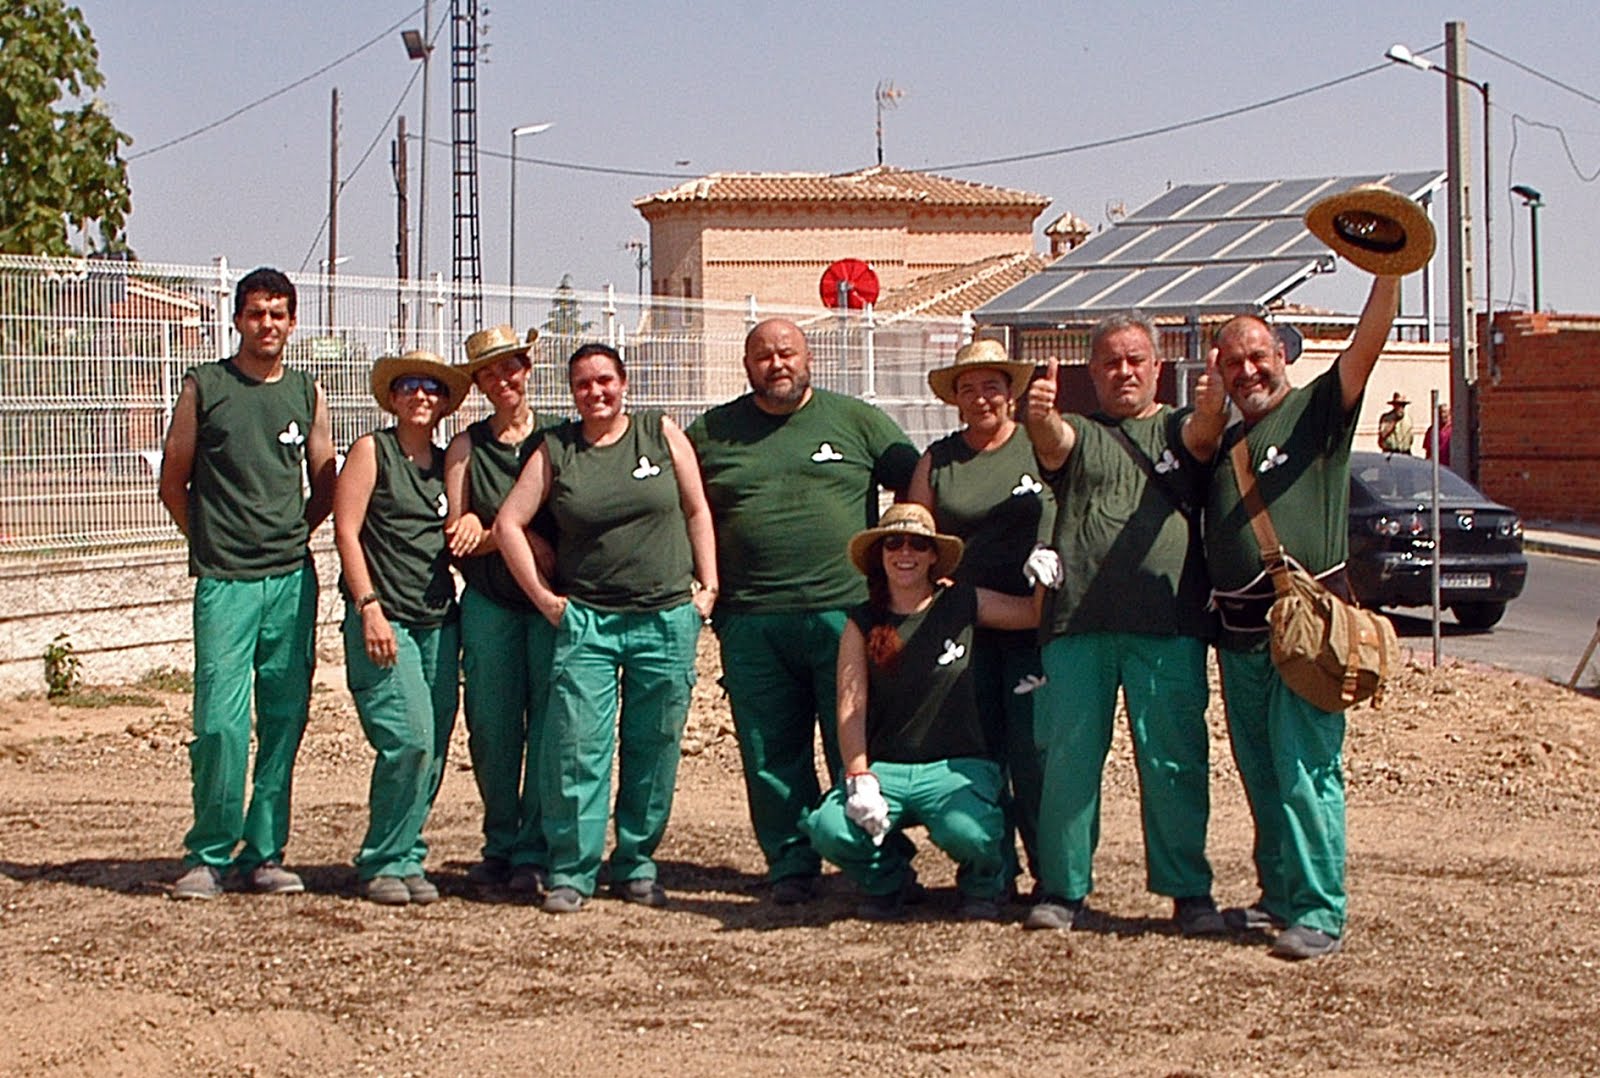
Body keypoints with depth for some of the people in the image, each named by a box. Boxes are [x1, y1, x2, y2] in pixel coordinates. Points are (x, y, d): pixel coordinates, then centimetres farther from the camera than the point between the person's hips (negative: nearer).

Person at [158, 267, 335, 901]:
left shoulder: (307, 394, 11)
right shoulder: (203, 387, 4)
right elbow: (173, 483, 8)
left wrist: (290, 538, 9)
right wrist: (214, 541, 6)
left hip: (293, 580, 3)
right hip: (224, 582, -3)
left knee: (284, 723, 4)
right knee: (221, 723, -9)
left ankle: (263, 853, 12)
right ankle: (208, 856, 3)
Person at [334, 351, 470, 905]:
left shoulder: (447, 463, 16)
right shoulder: (372, 451, 1)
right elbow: (346, 531, -4)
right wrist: (369, 607, -13)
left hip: (439, 622, 6)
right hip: (383, 619, -6)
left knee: (433, 749, 1)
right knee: (409, 740, -15)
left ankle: (408, 858, 13)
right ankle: (384, 863, -1)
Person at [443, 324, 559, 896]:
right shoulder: (466, 446, 8)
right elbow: (455, 537, 4)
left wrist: (485, 530, -9)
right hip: (489, 604, 1)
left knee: (550, 726, -5)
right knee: (491, 727, 2)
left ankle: (535, 853, 2)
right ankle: (500, 844, 16)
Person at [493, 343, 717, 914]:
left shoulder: (662, 433, 6)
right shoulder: (555, 449, 4)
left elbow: (697, 512, 10)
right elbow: (508, 524, 3)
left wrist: (708, 587, 4)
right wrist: (543, 597, -1)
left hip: (667, 617, 1)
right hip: (585, 620, -1)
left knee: (654, 746, 5)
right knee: (577, 743, -8)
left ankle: (636, 865, 17)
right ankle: (571, 871, 0)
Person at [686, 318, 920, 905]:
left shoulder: (856, 420, 8)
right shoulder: (710, 433, 11)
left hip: (845, 613, -2)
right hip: (752, 624, 2)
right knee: (771, 757, 5)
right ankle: (790, 866, 16)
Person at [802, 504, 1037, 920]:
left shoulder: (963, 605, 5)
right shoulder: (862, 624, 5)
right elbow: (851, 706, -3)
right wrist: (859, 778, -15)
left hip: (958, 765, -1)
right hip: (883, 765, 1)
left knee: (967, 833, -34)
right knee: (830, 831, -27)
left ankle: (982, 885, 7)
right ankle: (887, 879, 10)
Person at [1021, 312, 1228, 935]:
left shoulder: (1178, 429, 15)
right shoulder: (1077, 434, 16)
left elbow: (1202, 436, -8)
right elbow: (1051, 441, -7)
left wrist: (1213, 408, -33)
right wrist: (1040, 415, -32)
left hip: (1168, 626, -1)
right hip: (1078, 623, 1)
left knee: (1174, 761, -2)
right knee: (1068, 760, 0)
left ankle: (1189, 891, 7)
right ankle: (1063, 889, 10)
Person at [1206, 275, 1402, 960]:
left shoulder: (1316, 410, -1)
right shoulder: (1223, 442, 19)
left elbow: (1367, 344, -17)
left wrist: (1388, 273, -29)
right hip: (1238, 633, 7)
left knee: (1305, 774, -9)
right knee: (1261, 780, 12)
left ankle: (1319, 912, -5)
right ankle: (1278, 896, 23)